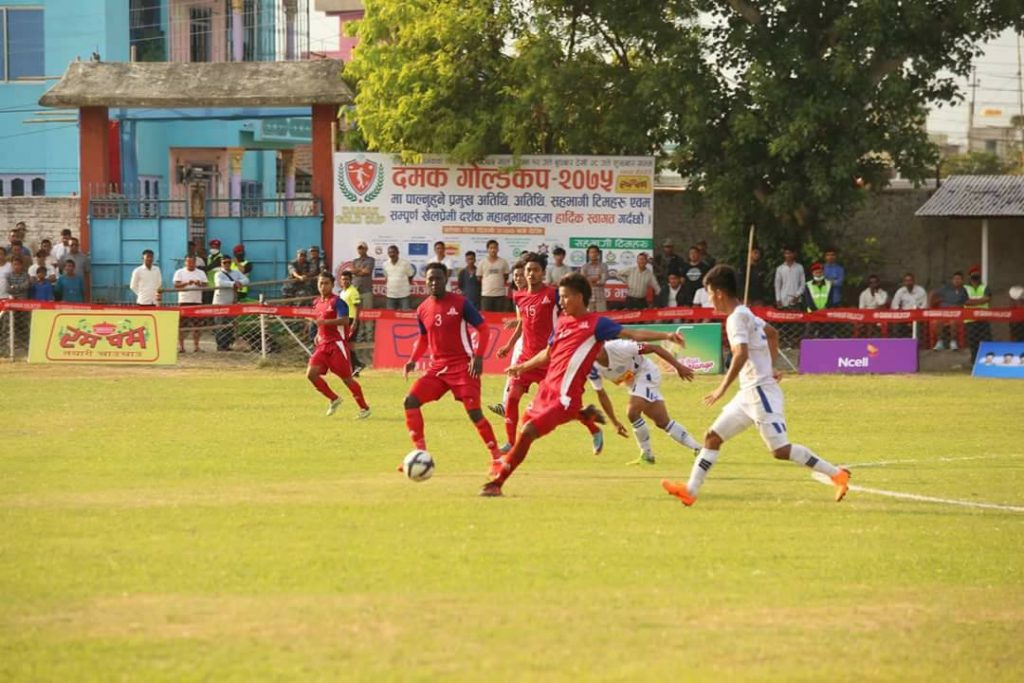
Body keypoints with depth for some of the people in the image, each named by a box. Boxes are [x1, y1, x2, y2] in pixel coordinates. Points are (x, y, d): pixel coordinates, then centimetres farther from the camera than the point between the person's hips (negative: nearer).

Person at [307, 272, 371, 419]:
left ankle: (364, 408, 9)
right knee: (311, 373, -9)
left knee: (346, 378, -4)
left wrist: (325, 322, -32)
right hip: (323, 345, 7)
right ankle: (334, 399, 7)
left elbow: (344, 320, -23)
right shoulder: (317, 302, 14)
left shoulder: (337, 301, -10)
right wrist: (318, 335, 15)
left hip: (337, 345, -7)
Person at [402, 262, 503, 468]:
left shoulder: (460, 303, -8)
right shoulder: (423, 310, 7)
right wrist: (413, 359, 4)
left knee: (474, 412, -12)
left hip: (462, 365, -5)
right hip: (437, 367, 5)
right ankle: (420, 454, -6)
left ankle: (497, 458, 1)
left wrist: (478, 356, -18)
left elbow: (483, 329, -6)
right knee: (411, 401, -10)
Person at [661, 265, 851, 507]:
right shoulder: (747, 315, 16)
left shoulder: (737, 318, -14)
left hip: (761, 391, -10)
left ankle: (836, 474, -11)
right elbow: (772, 333, 33)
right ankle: (691, 490, 10)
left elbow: (741, 354, -28)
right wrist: (770, 367, 30)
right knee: (713, 436, 10)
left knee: (781, 450, -14)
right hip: (749, 393, 10)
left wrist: (722, 388, -26)